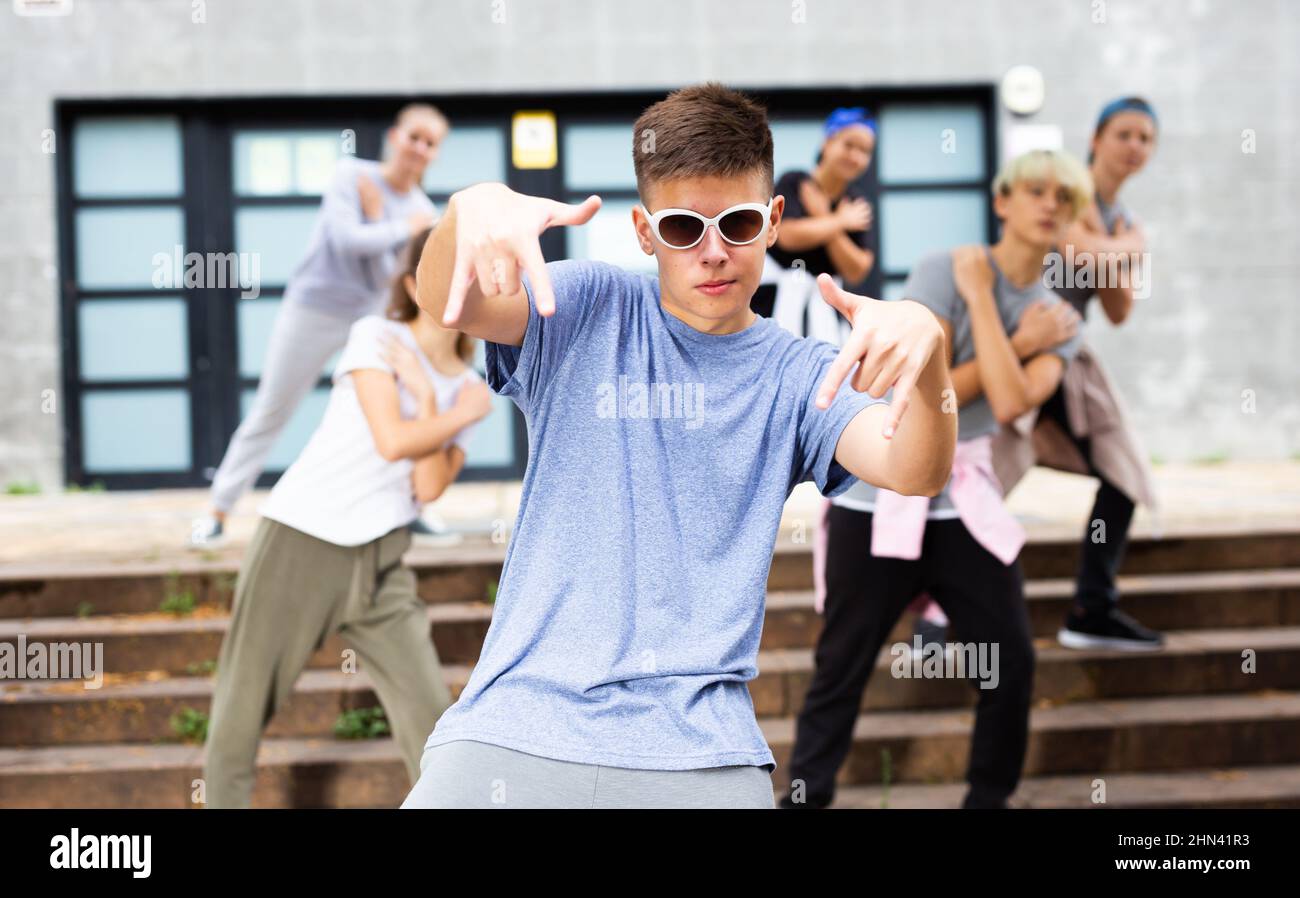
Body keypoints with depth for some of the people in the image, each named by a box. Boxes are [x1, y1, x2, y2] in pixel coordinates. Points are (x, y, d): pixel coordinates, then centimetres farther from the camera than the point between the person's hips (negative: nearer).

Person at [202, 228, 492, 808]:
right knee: (247, 699, 2)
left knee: (428, 706, -3)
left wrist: (427, 399, -10)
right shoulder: (376, 337, -5)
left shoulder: (469, 388, 9)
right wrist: (465, 414, -5)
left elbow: (429, 488, -4)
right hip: (300, 541, -4)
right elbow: (392, 440, -17)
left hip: (379, 562, 4)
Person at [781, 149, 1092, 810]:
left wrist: (981, 299, -13)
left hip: (967, 504, 4)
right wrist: (1019, 343, -11)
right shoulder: (941, 271, -9)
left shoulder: (1058, 320, 4)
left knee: (1012, 663, 2)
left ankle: (988, 799, 21)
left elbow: (1010, 403, -16)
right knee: (840, 672, 1)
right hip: (879, 495, -4)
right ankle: (804, 798, 14)